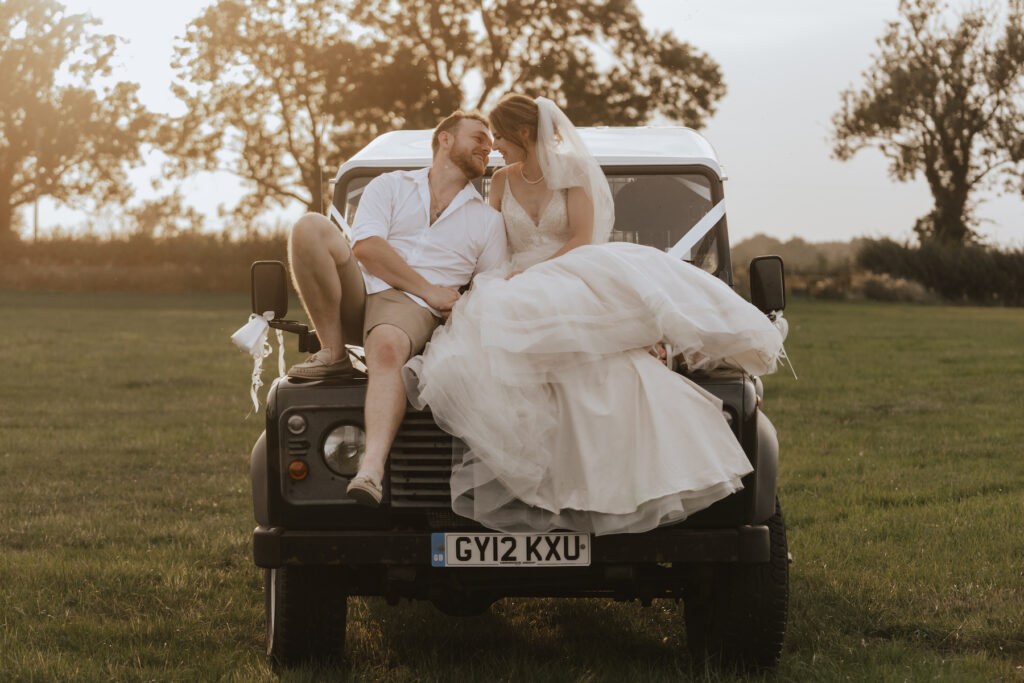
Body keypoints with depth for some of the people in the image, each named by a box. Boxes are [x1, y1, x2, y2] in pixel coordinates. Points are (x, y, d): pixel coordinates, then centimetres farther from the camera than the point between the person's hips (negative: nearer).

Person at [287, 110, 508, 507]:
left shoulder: (488, 221, 20)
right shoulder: (389, 187, 16)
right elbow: (366, 246, -1)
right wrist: (429, 289, -7)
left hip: (411, 310, -1)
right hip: (356, 295, 1)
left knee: (387, 348, -39)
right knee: (311, 227, -25)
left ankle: (372, 468, -57)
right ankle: (332, 354, -18)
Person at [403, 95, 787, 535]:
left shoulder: (572, 170, 4)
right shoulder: (502, 181, 13)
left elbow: (582, 239, -5)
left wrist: (533, 272, -16)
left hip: (572, 279, -2)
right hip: (520, 295, 2)